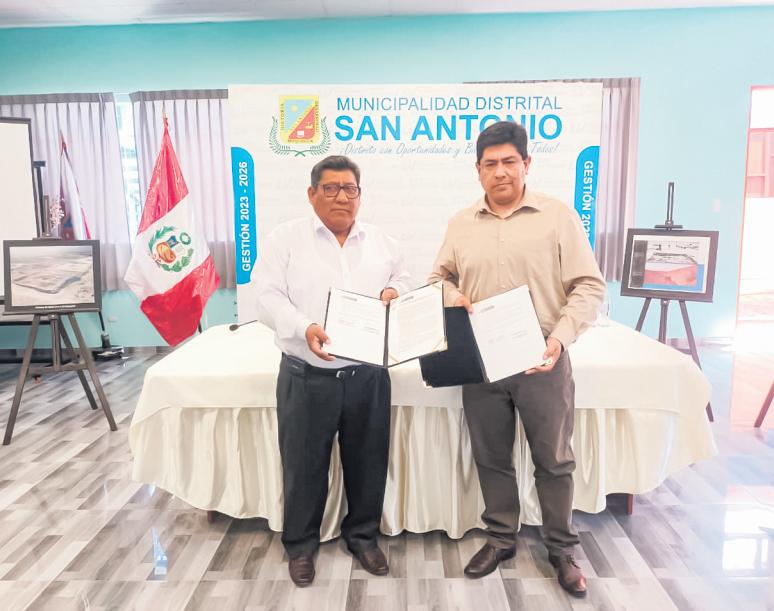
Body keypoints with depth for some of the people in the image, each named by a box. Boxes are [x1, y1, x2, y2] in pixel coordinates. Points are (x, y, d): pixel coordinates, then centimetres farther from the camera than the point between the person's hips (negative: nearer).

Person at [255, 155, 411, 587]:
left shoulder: (383, 242, 10)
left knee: (368, 461, 14)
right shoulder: (286, 238, 0)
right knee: (305, 465, 10)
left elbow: (405, 281, 19)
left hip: (368, 373, 3)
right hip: (307, 376, -2)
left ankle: (363, 535, 36)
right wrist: (305, 328, -24)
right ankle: (301, 543, 32)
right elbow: (270, 299, -7)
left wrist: (397, 293, -6)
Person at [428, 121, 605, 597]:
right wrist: (452, 296, -8)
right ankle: (501, 538, 35)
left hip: (542, 361, -2)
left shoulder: (558, 216, -4)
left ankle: (562, 548, 31)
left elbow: (589, 287, -5)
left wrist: (561, 338, -19)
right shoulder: (462, 223, 6)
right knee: (491, 458, 14)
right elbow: (441, 276, 15)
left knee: (554, 459, 10)